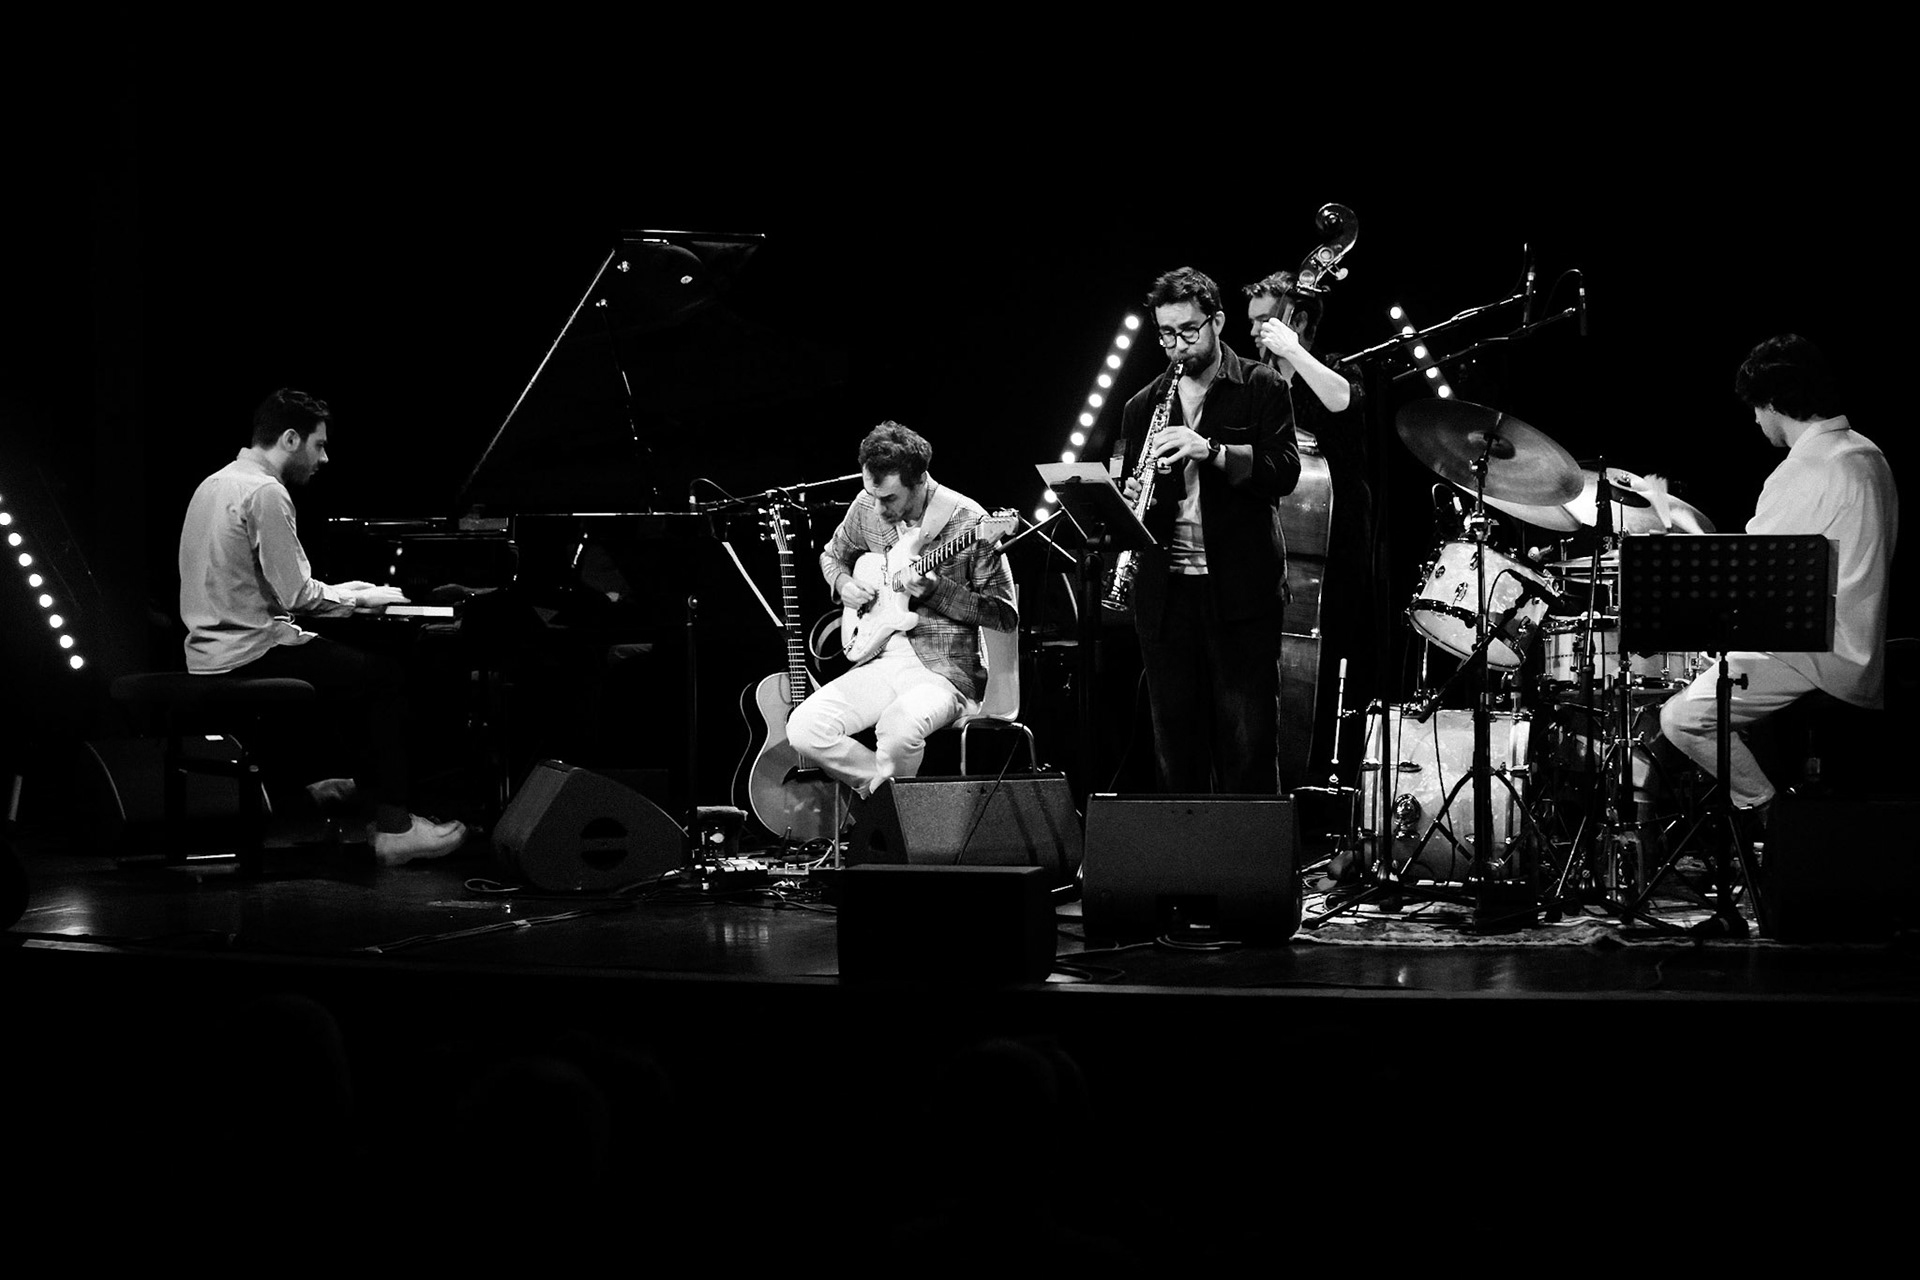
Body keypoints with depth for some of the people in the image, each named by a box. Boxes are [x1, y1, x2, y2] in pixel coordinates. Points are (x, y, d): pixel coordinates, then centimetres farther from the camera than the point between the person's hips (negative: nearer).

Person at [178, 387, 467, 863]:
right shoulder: (266, 493, -16)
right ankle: (393, 828, -8)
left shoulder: (217, 483, 15)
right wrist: (358, 599, -4)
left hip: (211, 653, 10)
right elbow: (295, 595, -20)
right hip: (249, 655, -10)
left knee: (350, 658, 25)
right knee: (387, 677, -4)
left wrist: (339, 593, 18)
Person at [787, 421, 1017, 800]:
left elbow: (1006, 616, -10)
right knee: (804, 729, -18)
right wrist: (845, 584, 3)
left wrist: (933, 589, -21)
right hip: (881, 661, 6)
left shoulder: (968, 521, -12)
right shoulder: (867, 508, 4)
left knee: (898, 726, -38)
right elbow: (831, 555, 26)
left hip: (945, 670, -6)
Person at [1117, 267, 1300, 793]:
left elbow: (1284, 471, -7)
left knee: (1247, 744, -4)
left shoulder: (1260, 388, 4)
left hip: (1241, 589, -4)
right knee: (1175, 746, 5)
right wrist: (1131, 499, -6)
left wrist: (1210, 450, -20)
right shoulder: (1143, 405, 15)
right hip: (1165, 591, 4)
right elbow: (1128, 488, 18)